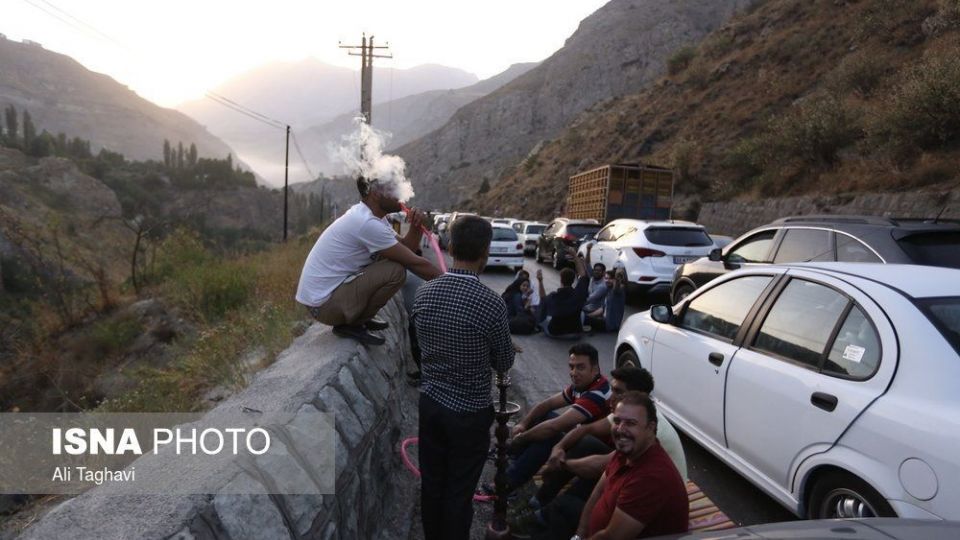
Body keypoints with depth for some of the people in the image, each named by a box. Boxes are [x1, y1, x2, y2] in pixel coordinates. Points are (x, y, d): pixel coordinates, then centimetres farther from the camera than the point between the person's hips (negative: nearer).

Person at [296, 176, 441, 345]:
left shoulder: (371, 216, 7)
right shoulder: (367, 223, -22)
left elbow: (407, 249, 7)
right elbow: (413, 263, -18)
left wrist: (415, 227, -12)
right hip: (323, 302, -10)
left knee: (390, 260, 11)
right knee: (396, 270, -19)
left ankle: (357, 317, 14)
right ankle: (351, 324, -3)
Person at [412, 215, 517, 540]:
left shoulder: (424, 293, -5)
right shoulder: (491, 303, -21)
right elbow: (505, 364, -7)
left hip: (430, 403, 5)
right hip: (469, 412, -5)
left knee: (431, 485, 18)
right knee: (459, 493, 10)